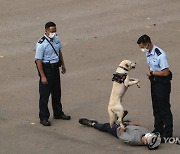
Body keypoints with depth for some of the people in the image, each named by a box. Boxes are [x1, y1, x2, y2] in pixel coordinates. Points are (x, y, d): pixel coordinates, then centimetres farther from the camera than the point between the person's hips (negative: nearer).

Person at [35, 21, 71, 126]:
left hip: (55, 67, 7)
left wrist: (63, 65, 22)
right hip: (46, 68, -7)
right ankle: (43, 117, 10)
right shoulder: (41, 44, -21)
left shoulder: (56, 39, 1)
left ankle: (58, 113, 36)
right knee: (44, 94, 1)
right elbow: (38, 60, -20)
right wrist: (42, 76, -21)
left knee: (57, 92, 20)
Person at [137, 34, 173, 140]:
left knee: (164, 107, -2)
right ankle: (158, 129, 28)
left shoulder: (160, 55, -25)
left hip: (163, 83, -9)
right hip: (154, 82, 9)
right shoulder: (148, 53, 3)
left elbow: (166, 72, -25)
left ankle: (168, 132, 7)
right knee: (156, 107, 16)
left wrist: (152, 73, -16)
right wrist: (149, 73, -2)